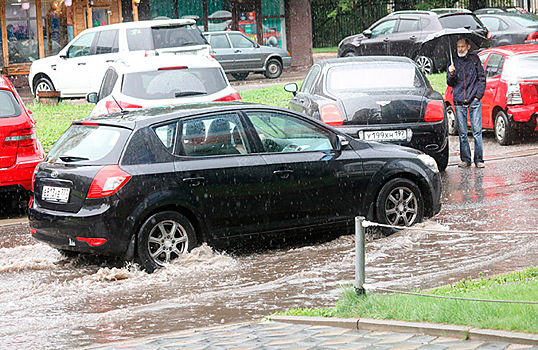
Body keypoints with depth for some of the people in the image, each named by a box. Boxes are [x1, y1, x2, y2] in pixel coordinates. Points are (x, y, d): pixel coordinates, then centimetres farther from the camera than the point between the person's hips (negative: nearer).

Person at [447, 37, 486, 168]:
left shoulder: (474, 59, 7)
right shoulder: (453, 62, 11)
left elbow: (482, 78, 7)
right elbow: (450, 83, 10)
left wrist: (478, 96, -2)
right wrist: (451, 74, -11)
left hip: (474, 101, -2)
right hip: (459, 102, 2)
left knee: (477, 131, -6)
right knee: (462, 133, 1)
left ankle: (479, 159, -3)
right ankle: (465, 159, 7)